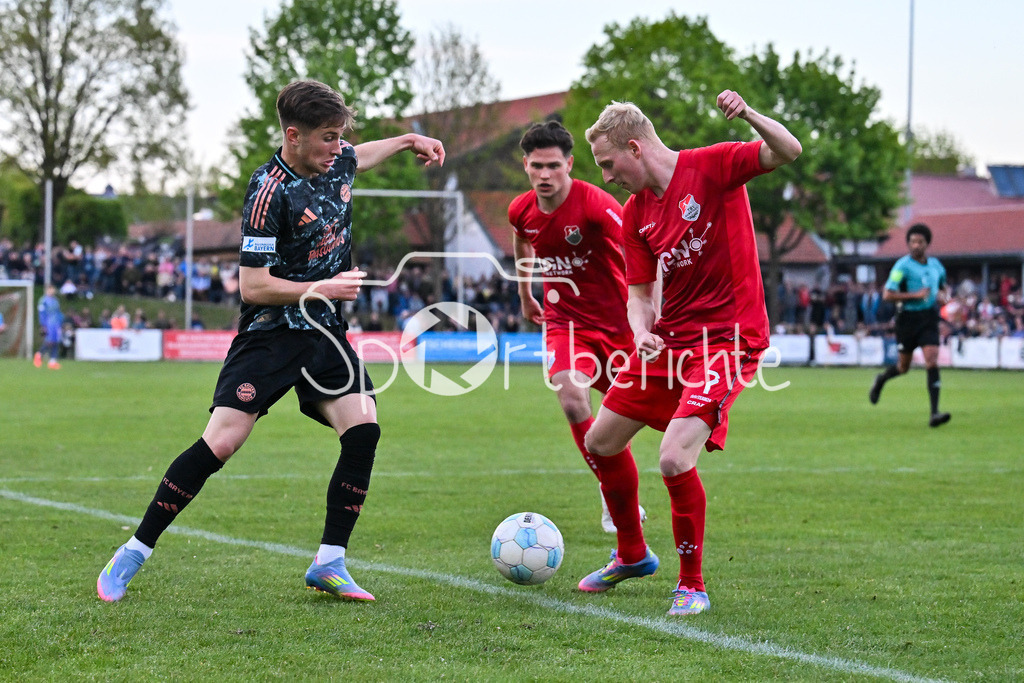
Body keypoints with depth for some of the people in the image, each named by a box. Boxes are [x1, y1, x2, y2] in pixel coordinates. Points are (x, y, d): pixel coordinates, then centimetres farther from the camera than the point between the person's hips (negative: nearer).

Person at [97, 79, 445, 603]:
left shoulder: (336, 160, 3)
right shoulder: (270, 191, -20)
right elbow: (253, 286, -19)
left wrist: (408, 141, 32)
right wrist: (321, 288, -17)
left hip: (324, 332, 7)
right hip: (270, 331, -7)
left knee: (363, 431, -11)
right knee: (220, 443, -14)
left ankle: (329, 564, -3)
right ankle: (134, 552, -3)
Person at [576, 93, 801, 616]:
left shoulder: (711, 167, -11)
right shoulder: (635, 213, 8)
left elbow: (788, 151, -22)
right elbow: (640, 293, 10)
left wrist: (748, 116, -40)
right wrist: (642, 333, -12)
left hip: (728, 339, -8)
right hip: (669, 338, 8)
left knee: (675, 459, -22)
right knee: (601, 442, 14)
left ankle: (692, 585, -3)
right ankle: (632, 554, 36)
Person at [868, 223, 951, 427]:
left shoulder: (935, 265, 8)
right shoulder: (903, 266, -9)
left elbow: (943, 286, 27)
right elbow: (887, 295, -16)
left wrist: (943, 296, 3)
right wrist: (915, 295, -22)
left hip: (929, 319, 3)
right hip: (908, 318, -3)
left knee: (932, 362, -14)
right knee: (903, 367, 9)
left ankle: (934, 413, -16)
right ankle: (881, 380, 45)